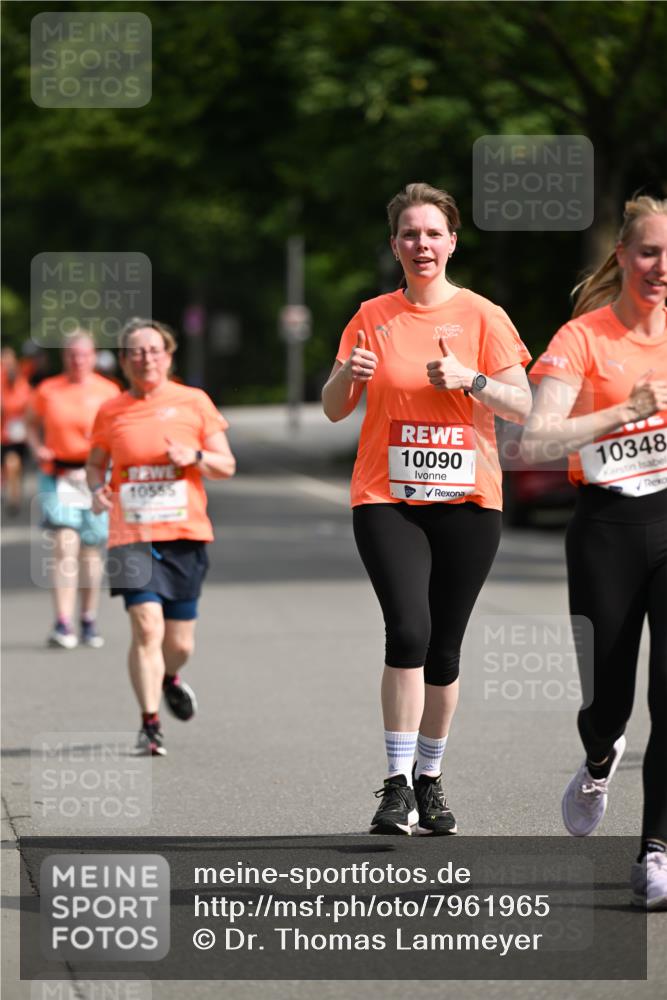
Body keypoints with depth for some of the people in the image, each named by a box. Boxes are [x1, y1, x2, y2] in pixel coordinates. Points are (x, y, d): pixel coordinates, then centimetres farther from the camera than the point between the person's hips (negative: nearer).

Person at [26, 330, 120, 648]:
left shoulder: (107, 391, 4)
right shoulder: (47, 390, 4)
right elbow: (33, 423, 17)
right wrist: (38, 448, -2)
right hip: (59, 477, -1)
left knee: (91, 550, 7)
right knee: (65, 546, -14)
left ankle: (89, 623, 22)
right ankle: (63, 625, -18)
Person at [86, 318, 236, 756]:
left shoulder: (194, 402, 4)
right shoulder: (111, 412, 6)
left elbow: (227, 465, 7)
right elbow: (96, 463, 19)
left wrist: (195, 456, -13)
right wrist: (98, 488, -3)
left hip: (185, 534, 1)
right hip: (132, 535, -1)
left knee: (180, 643, 5)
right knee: (146, 626, -18)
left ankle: (169, 678, 41)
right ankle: (150, 724, -10)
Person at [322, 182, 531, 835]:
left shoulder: (481, 316, 3)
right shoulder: (373, 317, 7)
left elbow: (521, 406, 1)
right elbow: (334, 410, 10)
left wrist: (471, 379, -16)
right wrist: (347, 375, -11)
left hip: (466, 499, 1)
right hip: (387, 499, -1)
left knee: (444, 648, 5)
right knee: (408, 631, -18)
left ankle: (429, 781, 20)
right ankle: (397, 784, -13)